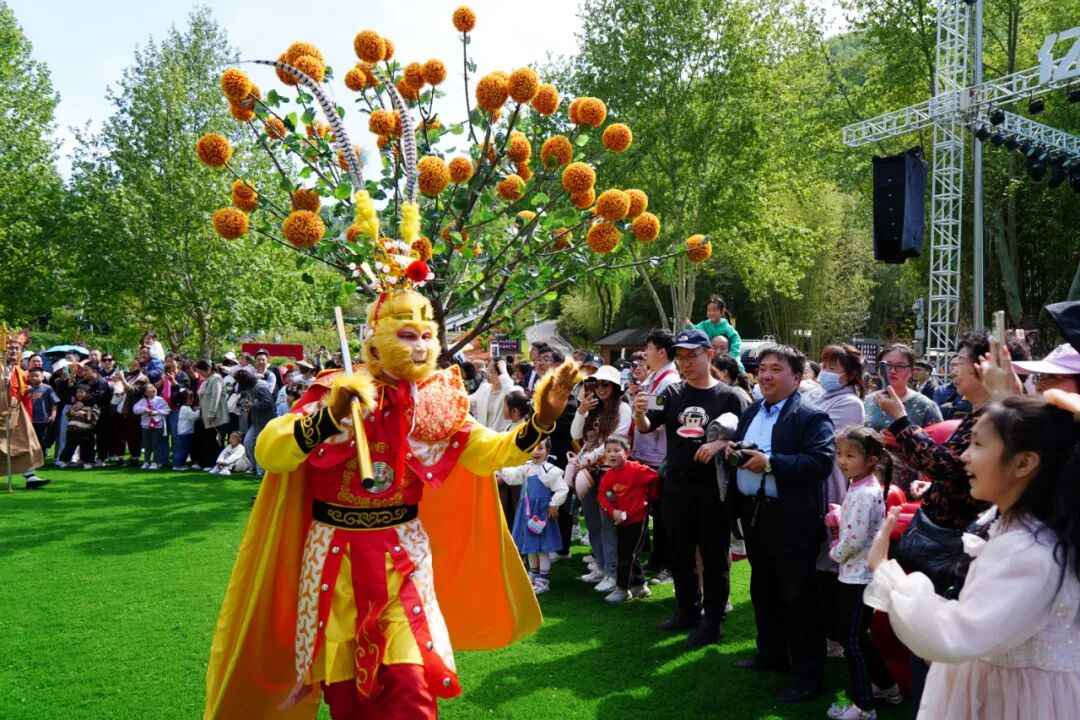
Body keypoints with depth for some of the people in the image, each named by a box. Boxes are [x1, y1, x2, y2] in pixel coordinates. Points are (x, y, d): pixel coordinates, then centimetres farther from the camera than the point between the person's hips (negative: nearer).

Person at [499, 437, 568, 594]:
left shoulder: (550, 470, -15)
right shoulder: (525, 468, 6)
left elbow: (562, 489, -16)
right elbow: (511, 477, 16)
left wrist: (554, 505, -16)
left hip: (542, 512, -7)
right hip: (527, 512, 7)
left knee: (542, 547, -1)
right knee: (530, 546, 17)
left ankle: (543, 581, 9)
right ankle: (533, 576, 32)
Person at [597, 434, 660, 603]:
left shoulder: (636, 470, -19)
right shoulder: (608, 476, -1)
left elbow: (656, 479, -14)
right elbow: (602, 497, -1)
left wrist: (649, 497, -3)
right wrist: (612, 511, -17)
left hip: (637, 519, -7)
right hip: (621, 520, 7)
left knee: (626, 555, -4)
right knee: (628, 554, 15)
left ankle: (622, 589, 8)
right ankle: (640, 586, 31)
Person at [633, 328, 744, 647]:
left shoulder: (726, 396, -4)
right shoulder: (672, 393, 5)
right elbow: (646, 427, -1)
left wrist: (719, 444, -21)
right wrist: (640, 413, -23)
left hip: (713, 488, -4)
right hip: (677, 486, 4)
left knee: (713, 556, 4)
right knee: (679, 553, 15)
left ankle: (712, 621, 15)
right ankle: (687, 611, 30)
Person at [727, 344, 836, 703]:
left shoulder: (812, 417, -11)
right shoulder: (750, 413, 14)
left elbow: (821, 461, -23)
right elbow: (740, 451, 22)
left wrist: (770, 462, -25)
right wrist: (731, 451, -3)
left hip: (793, 521, -8)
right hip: (755, 516, 8)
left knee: (800, 598, 0)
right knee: (764, 592, 20)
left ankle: (807, 676, 8)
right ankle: (771, 654, 36)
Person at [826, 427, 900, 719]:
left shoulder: (864, 494, -23)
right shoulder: (865, 487, 8)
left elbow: (854, 540, -26)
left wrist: (835, 553, -8)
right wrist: (839, 517, 3)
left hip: (858, 577, -10)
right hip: (860, 574, 10)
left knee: (853, 640, 0)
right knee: (858, 637, 21)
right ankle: (886, 685, 35)